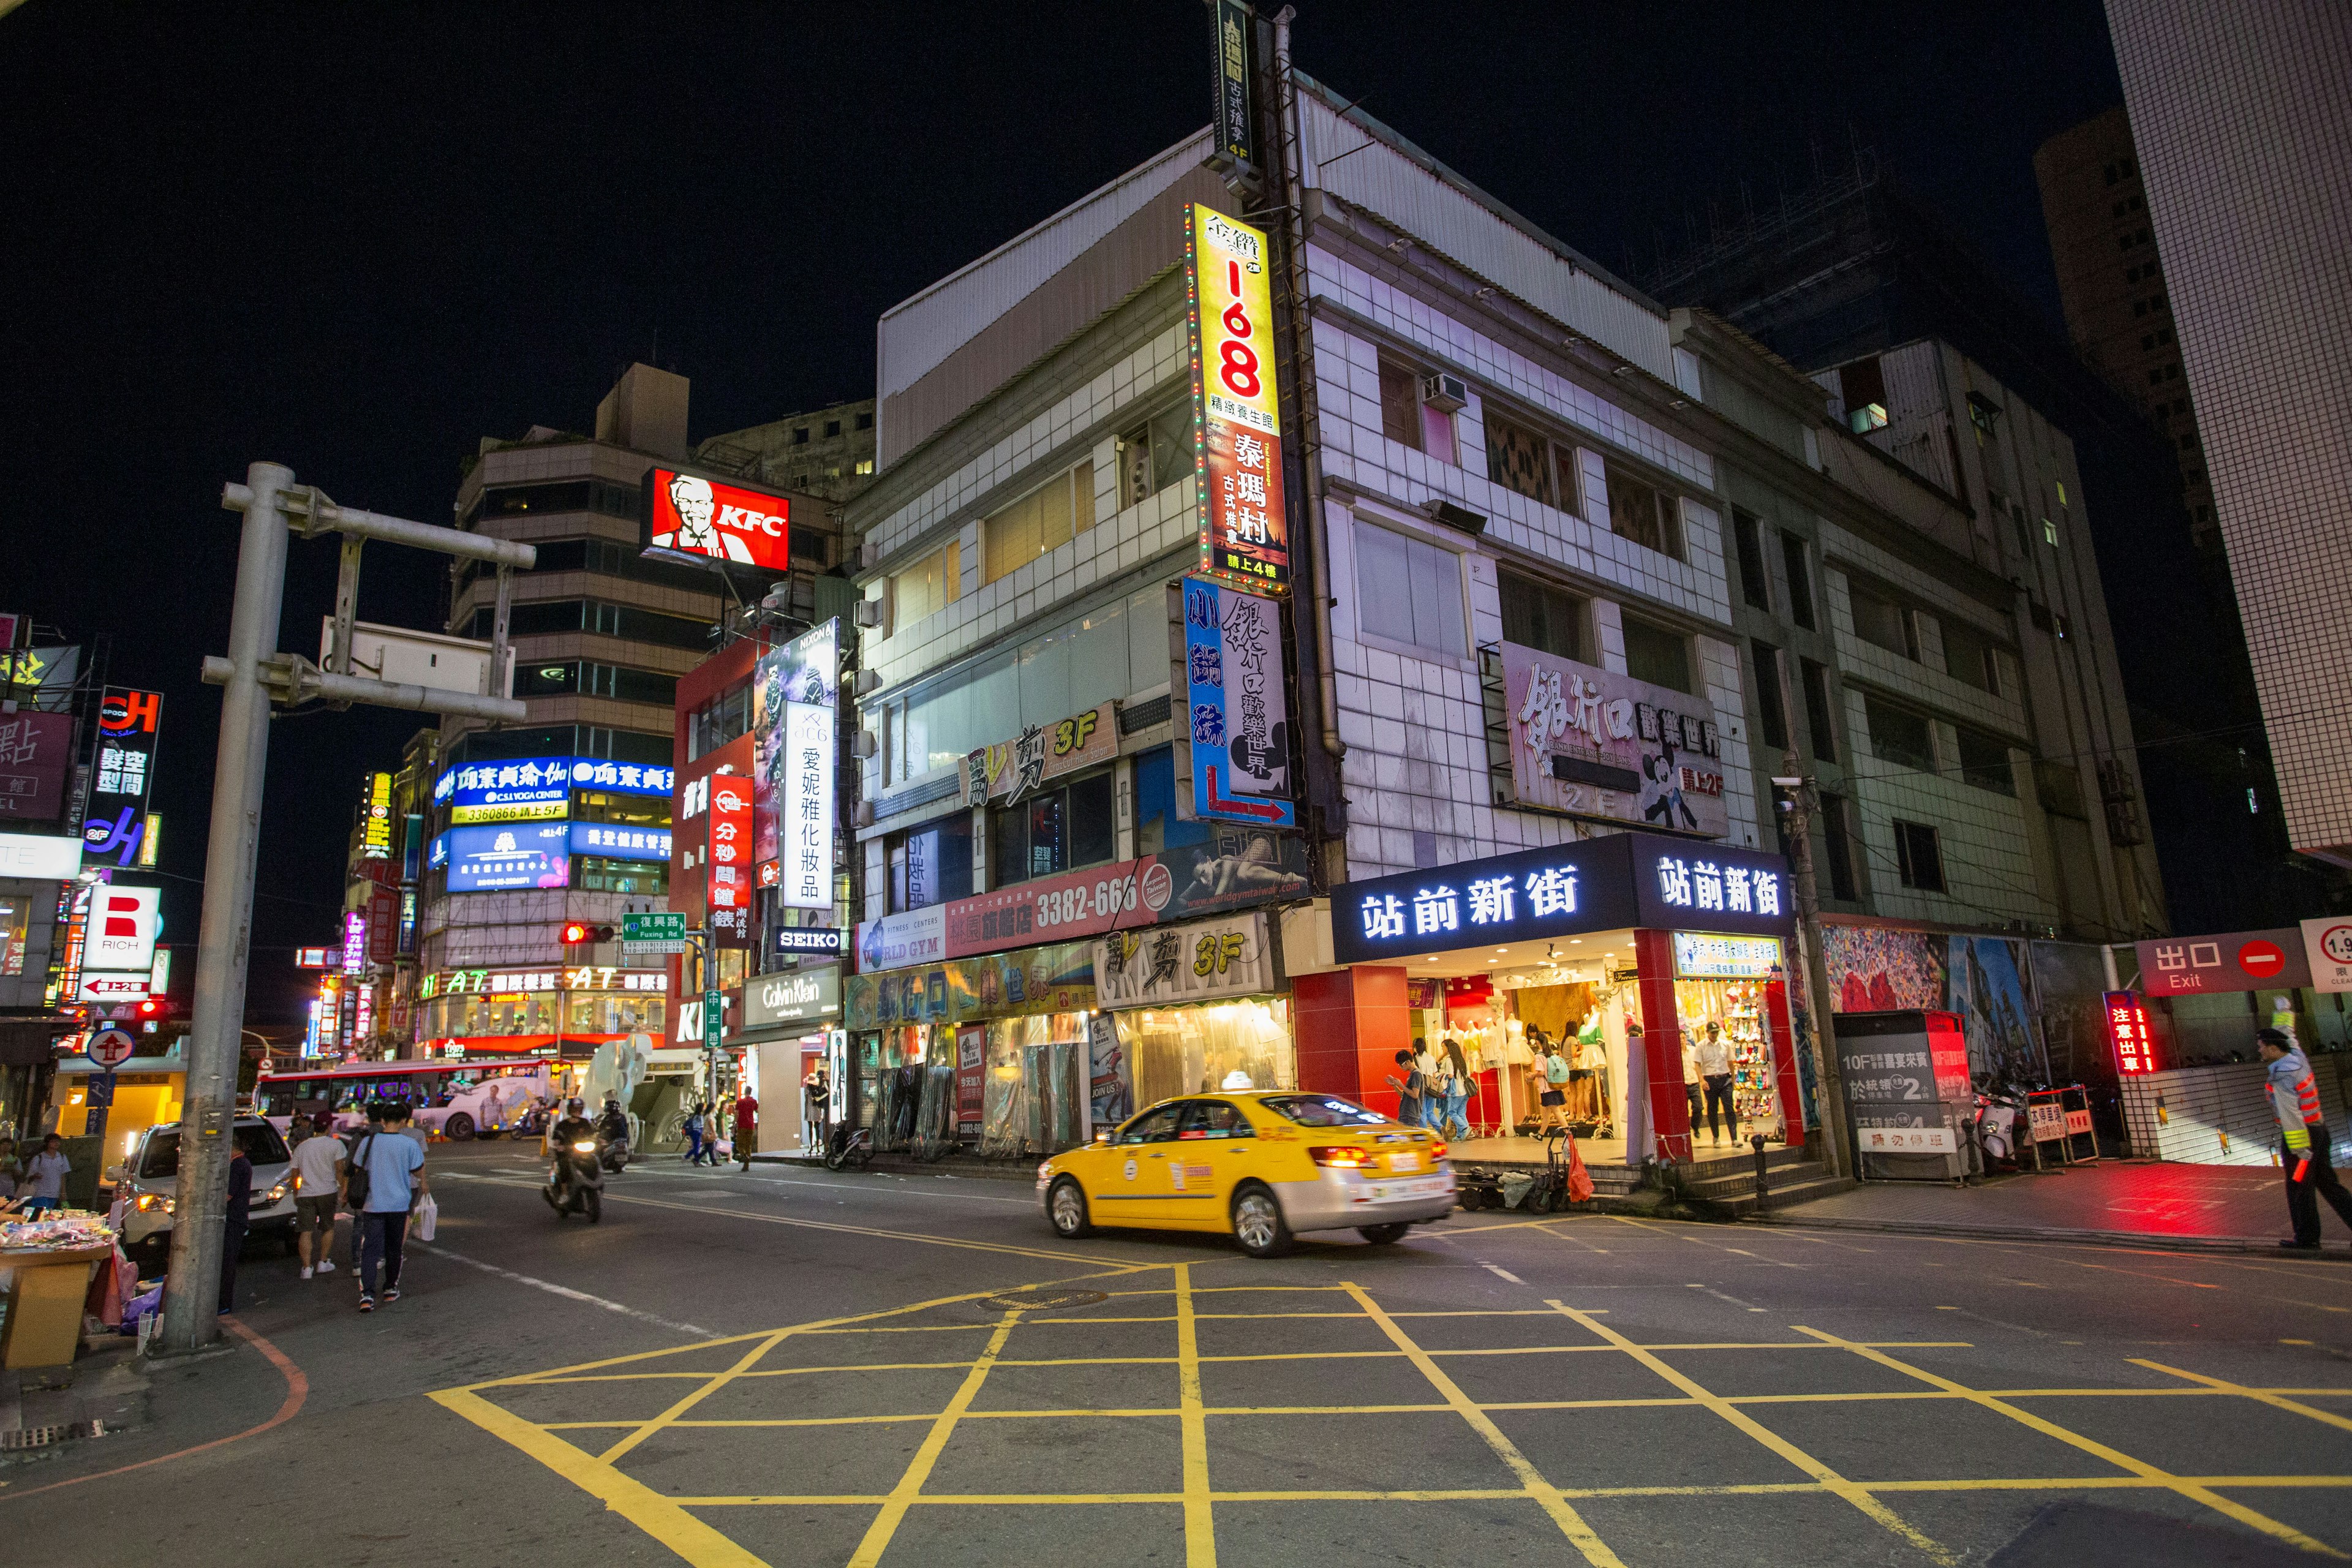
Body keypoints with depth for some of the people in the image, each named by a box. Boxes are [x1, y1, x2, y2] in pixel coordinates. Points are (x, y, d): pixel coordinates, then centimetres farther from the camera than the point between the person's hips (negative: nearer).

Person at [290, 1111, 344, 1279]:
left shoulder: (301, 1147, 11)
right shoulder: (335, 1144, -3)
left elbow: (295, 1174, 16)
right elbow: (339, 1170, -7)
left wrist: (295, 1194, 27)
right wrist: (343, 1189, 1)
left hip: (305, 1194, 2)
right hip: (328, 1192, -2)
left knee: (305, 1232, 1)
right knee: (328, 1228, 14)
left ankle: (307, 1267, -5)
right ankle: (323, 1262, 16)